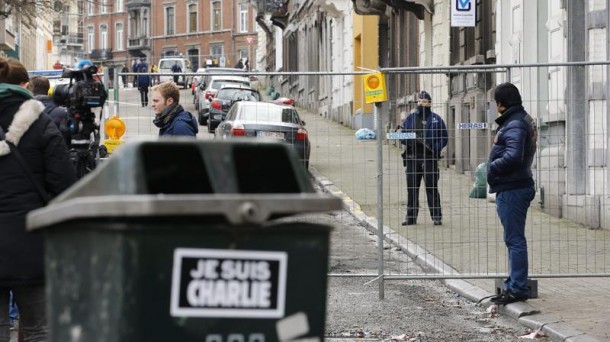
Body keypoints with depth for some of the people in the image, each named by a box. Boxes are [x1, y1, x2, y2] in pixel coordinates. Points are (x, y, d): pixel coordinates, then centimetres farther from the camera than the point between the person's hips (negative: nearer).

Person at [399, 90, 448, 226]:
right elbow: (403, 137, 11)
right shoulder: (410, 118, 11)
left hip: (430, 159, -3)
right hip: (412, 158, 3)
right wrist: (413, 139, -11)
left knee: (432, 188, -1)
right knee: (412, 188, 6)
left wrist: (435, 149, -13)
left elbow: (444, 138, 3)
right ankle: (411, 216, 12)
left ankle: (436, 216, 3)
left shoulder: (436, 119, 3)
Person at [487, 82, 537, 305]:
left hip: (512, 190, -11)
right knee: (514, 239, 17)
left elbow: (513, 157, -28)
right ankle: (514, 285, 25)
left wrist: (492, 169, -13)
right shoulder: (523, 120, 17)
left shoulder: (515, 124, -16)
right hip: (513, 188, 11)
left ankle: (517, 288, -3)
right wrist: (494, 168, 8)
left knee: (514, 239, -6)